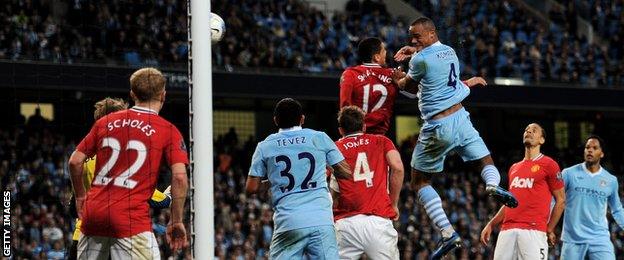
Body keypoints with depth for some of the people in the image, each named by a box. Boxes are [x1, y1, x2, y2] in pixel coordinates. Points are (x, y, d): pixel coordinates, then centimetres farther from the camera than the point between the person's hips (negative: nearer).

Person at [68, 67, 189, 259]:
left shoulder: (105, 122, 14)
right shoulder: (168, 131, 2)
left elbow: (75, 161, 14)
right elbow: (180, 177, -9)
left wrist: (80, 196, 28)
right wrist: (176, 222, -2)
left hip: (93, 213, 5)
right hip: (131, 218, -5)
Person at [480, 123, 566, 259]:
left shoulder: (548, 165, 4)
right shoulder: (514, 168, 24)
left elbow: (561, 200, 3)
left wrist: (550, 230, -1)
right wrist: (491, 225, 21)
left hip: (533, 231, -6)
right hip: (507, 231, 6)